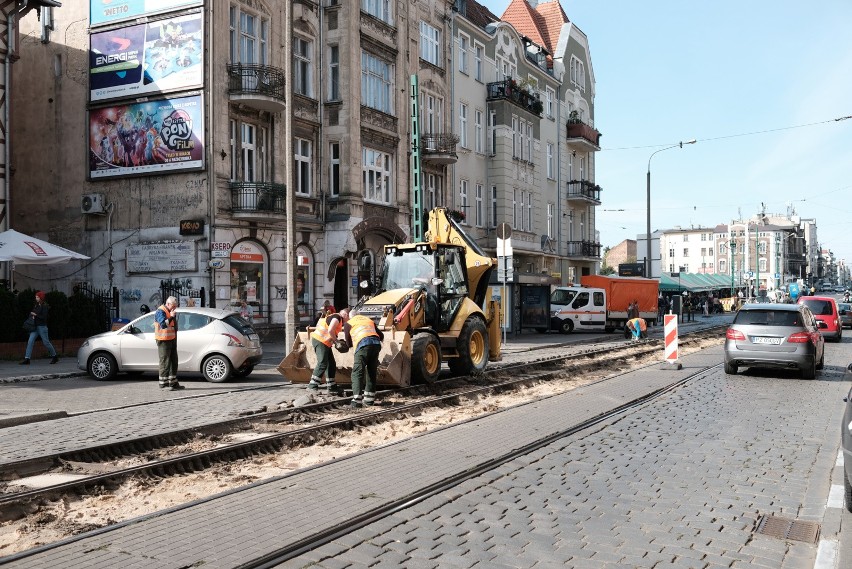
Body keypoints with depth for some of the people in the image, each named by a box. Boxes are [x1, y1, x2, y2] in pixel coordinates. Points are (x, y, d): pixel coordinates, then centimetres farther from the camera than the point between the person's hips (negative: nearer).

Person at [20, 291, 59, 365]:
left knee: (46, 342, 2)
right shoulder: (36, 305, 12)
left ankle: (54, 356, 18)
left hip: (42, 326, -7)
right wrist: (32, 316, 0)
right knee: (30, 341, -5)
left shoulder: (45, 306, -11)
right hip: (35, 326, 7)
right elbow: (31, 313, 21)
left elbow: (44, 317, -18)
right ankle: (27, 359, -7)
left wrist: (36, 315, -16)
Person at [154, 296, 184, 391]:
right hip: (163, 340, -10)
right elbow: (163, 324, -28)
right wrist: (171, 317, -31)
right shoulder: (160, 311, -13)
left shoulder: (171, 311, 17)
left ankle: (173, 382, 18)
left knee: (174, 361, 12)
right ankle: (163, 383, -3)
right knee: (165, 362, -7)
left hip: (172, 339, 10)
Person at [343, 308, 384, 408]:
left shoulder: (348, 324, 20)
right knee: (372, 372, 16)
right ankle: (369, 399, 19)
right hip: (376, 344, 5)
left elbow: (349, 343, 22)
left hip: (363, 345, -4)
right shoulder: (369, 320, 32)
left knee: (357, 373, -5)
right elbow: (381, 336, 29)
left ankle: (357, 400, -17)